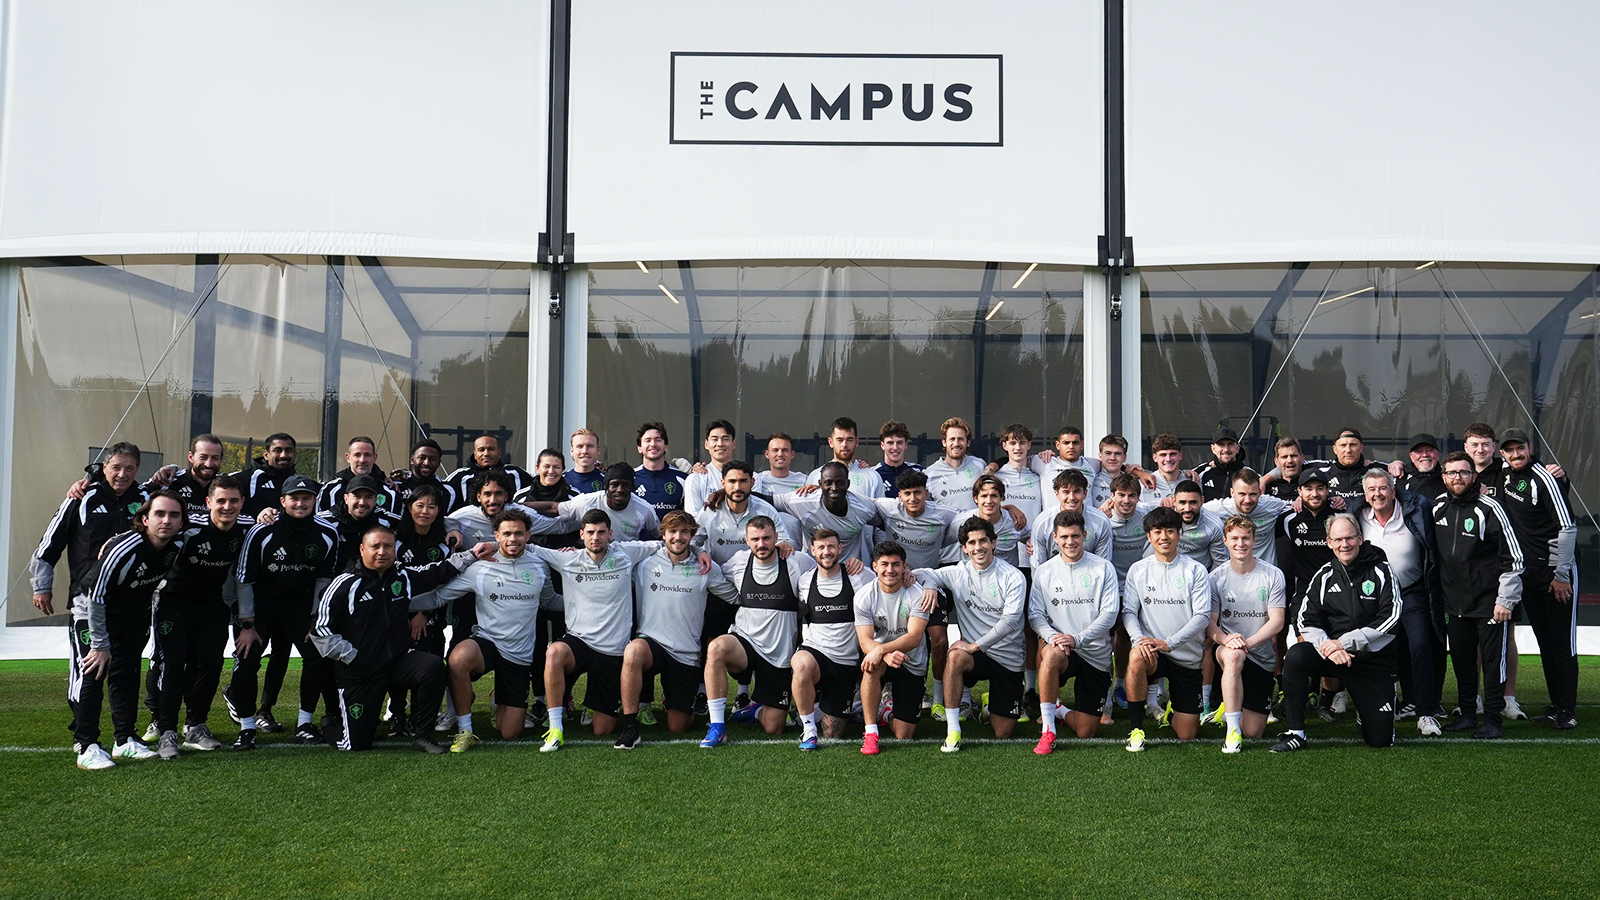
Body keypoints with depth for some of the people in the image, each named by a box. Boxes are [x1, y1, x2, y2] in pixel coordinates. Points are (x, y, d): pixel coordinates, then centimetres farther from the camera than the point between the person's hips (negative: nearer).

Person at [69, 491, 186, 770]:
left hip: (135, 614, 6)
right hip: (91, 609, -5)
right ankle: (87, 746, -10)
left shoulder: (178, 546, -18)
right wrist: (100, 644, -20)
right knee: (91, 673, -13)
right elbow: (95, 597, -26)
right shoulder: (124, 550, -34)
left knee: (126, 675, 6)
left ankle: (125, 741, 13)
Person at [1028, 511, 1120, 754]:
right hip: (1061, 648, 0)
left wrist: (1077, 638, -21)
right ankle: (1047, 729, -26)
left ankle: (1054, 709, 30)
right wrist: (1052, 637, -21)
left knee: (1085, 732, -5)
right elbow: (1035, 615, 1)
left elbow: (1109, 614, -8)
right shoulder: (1044, 572, 4)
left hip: (1096, 654, 0)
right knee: (1052, 654, -41)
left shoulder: (1103, 568, -1)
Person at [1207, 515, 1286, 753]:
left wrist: (1248, 642, -26)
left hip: (1262, 657, 1)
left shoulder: (1273, 575, -3)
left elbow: (1277, 622, -9)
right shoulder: (1216, 577, -1)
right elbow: (1209, 623, -4)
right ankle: (1232, 729, -32)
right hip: (1227, 650, -1)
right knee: (1233, 656, -41)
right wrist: (1226, 639, -28)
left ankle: (1231, 707, 37)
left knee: (1253, 732, 0)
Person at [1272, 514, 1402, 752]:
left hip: (1374, 659, -2)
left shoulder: (1381, 571, -3)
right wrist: (1328, 647, -21)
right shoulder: (1324, 576, 6)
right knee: (1296, 655, -31)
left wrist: (1345, 642, -20)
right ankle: (1295, 734, -20)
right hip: (1331, 657, 2)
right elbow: (1305, 621, -1)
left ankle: (1366, 709, 32)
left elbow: (1390, 617, -13)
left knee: (1380, 739, -6)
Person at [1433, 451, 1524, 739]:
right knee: (1461, 661, 11)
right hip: (1455, 604, 5)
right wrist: (1439, 597, 16)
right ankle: (1468, 714, 23)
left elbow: (1513, 559, -10)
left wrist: (1505, 600, -12)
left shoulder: (1489, 508, -11)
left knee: (1493, 662, 1)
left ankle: (1492, 720, 9)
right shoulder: (1438, 508, 6)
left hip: (1489, 602, -5)